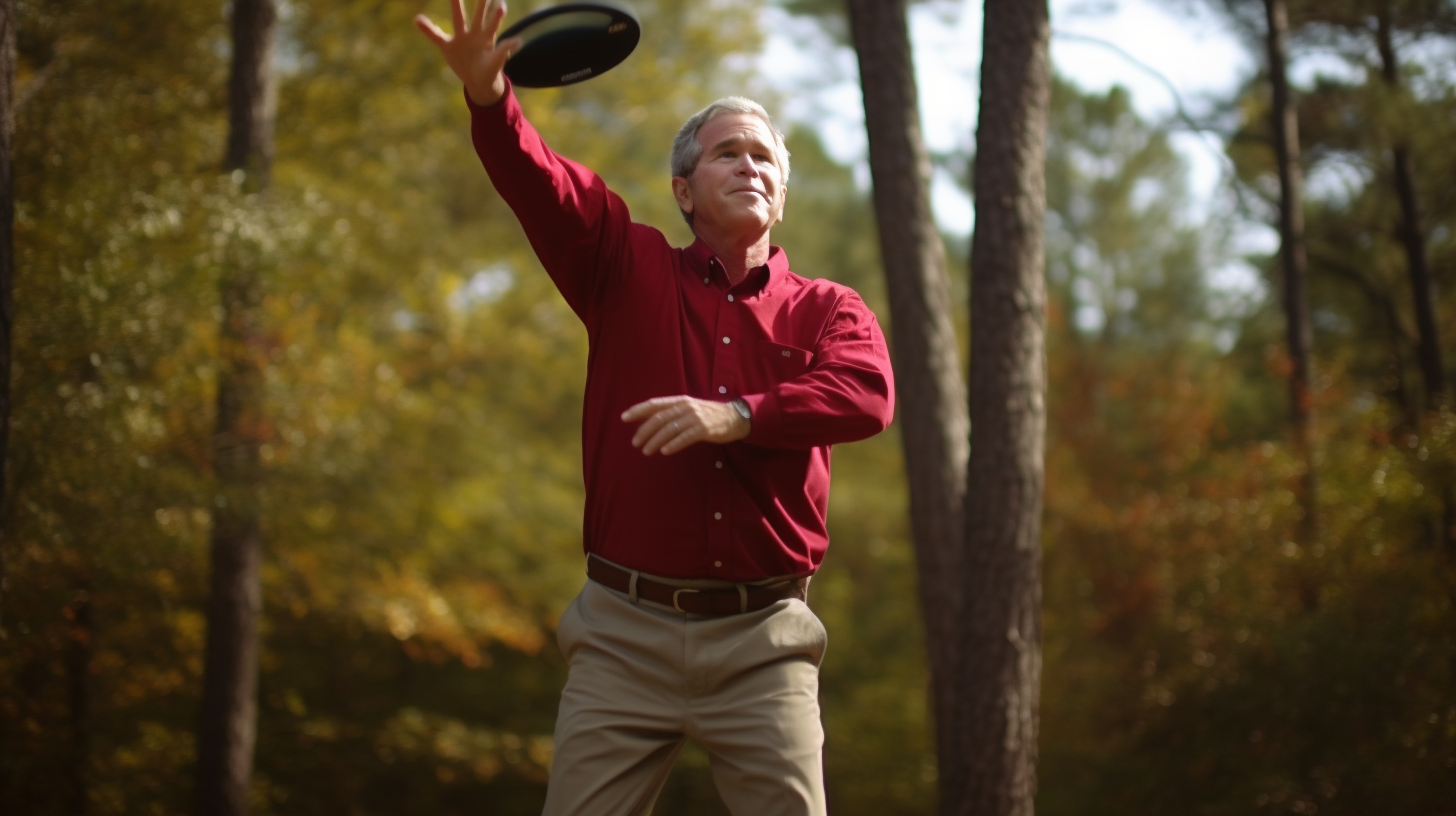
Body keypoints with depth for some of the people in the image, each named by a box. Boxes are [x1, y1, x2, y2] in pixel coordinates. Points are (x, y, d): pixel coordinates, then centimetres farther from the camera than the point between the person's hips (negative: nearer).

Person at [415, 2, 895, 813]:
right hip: (626, 632, 0)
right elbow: (542, 183, -8)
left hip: (764, 641, 0)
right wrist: (489, 95, -28)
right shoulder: (629, 269, 9)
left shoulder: (826, 310, 9)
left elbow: (869, 393, -12)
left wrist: (739, 416, -26)